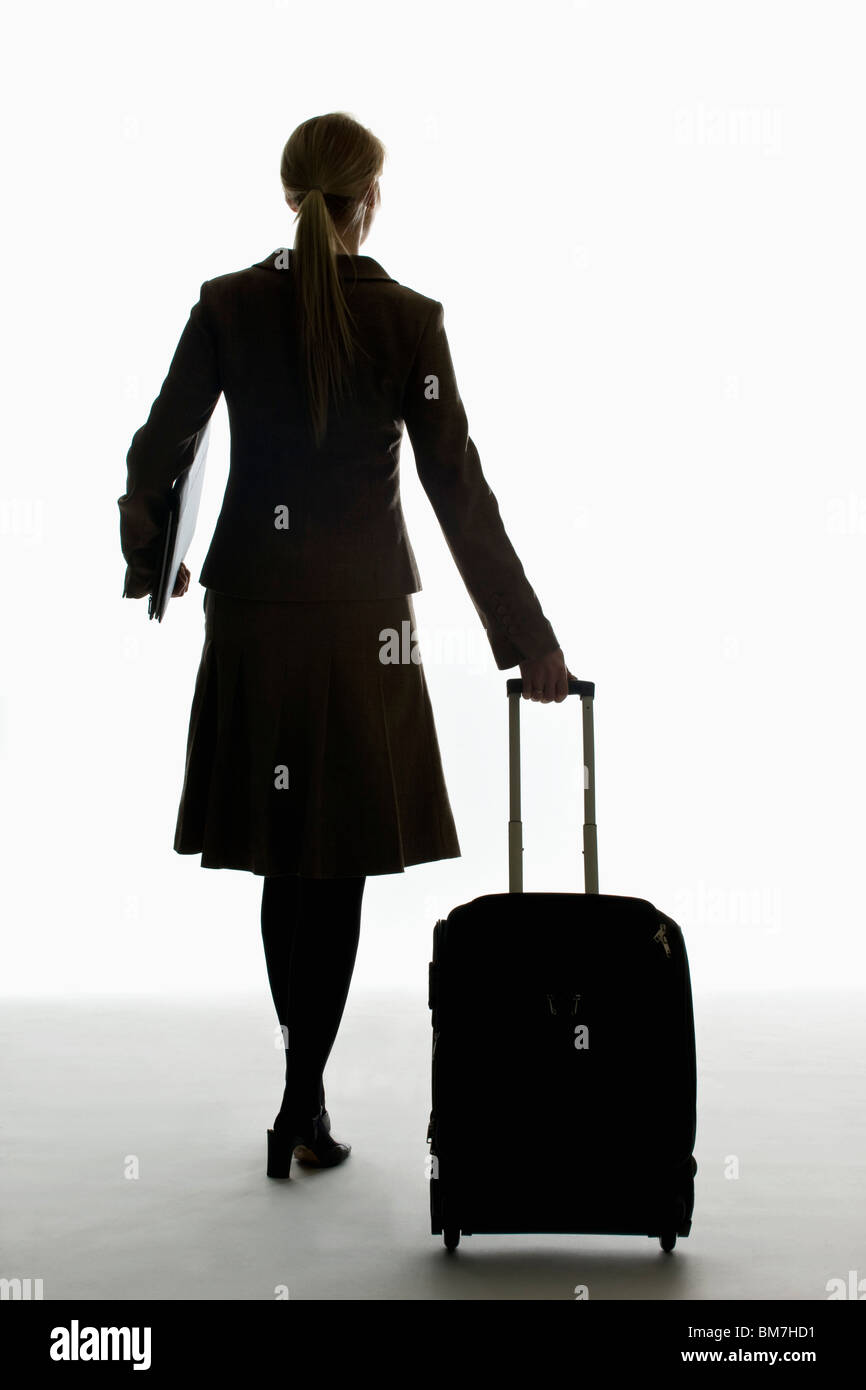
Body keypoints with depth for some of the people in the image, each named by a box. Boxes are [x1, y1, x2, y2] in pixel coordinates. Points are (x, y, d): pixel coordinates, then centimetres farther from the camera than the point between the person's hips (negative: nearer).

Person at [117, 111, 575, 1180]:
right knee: (336, 866, 6)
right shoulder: (410, 320, -5)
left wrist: (147, 561, 22)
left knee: (285, 855, 14)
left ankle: (307, 1077, 27)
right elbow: (460, 493, -8)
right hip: (362, 614, -2)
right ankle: (302, 1108, 9)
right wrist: (528, 641, -3)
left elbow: (158, 450, 2)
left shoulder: (227, 304, 0)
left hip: (251, 609, 2)